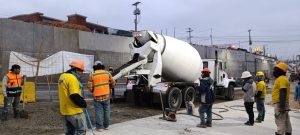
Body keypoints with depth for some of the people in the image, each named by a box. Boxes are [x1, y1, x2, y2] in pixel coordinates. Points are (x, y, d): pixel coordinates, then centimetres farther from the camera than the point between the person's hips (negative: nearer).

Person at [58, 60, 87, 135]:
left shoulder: (62, 76, 11)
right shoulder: (72, 78, -20)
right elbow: (75, 96, -25)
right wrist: (83, 103, -8)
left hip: (65, 109, 9)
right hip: (74, 110, -9)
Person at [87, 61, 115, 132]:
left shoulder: (92, 75, -7)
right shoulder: (107, 73, 1)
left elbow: (90, 86, -9)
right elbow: (113, 83, 5)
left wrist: (92, 91, 12)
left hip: (97, 97, -2)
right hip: (106, 95, 3)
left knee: (98, 111, 7)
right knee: (107, 111, 14)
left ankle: (99, 127, 10)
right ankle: (106, 126, 22)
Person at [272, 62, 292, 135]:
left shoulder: (282, 79, -14)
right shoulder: (281, 79, 18)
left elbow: (283, 94, -22)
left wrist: (281, 106, -26)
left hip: (280, 104, -10)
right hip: (282, 104, 10)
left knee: (280, 122, -10)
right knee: (286, 122, 14)